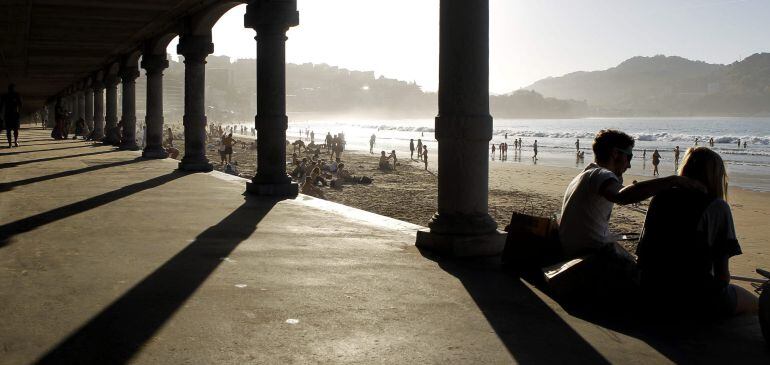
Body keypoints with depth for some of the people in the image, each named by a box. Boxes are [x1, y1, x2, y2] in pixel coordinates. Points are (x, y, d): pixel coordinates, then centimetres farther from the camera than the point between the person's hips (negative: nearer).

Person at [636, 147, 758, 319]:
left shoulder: (659, 198, 6)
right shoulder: (717, 207, -7)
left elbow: (642, 252, 10)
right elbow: (722, 271, -7)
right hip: (693, 302, -6)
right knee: (753, 303, 19)